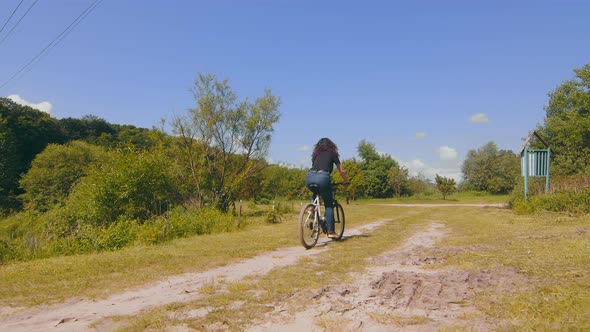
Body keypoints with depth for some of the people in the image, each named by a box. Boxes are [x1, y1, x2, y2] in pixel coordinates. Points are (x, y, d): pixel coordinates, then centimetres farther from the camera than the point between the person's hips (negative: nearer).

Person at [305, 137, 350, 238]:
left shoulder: (316, 154, 31)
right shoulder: (332, 154, 21)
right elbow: (341, 171, 22)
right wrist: (346, 181, 39)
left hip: (309, 177, 4)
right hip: (322, 177, -4)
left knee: (316, 194, 37)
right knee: (329, 205, 10)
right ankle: (330, 231, 6)